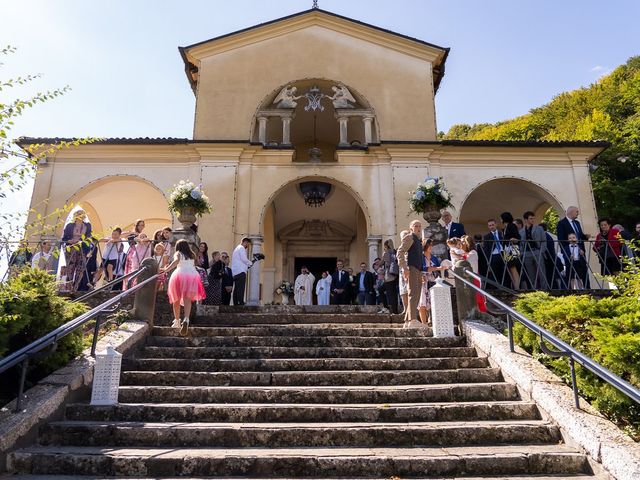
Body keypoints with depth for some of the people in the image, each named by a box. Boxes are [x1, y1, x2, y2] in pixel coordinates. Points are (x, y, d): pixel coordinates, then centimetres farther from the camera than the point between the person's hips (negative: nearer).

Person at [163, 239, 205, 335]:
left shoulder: (178, 253, 10)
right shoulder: (192, 255, 22)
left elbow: (176, 261, -10)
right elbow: (194, 265, 15)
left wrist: (166, 269, -19)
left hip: (180, 273, -2)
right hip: (193, 274, 2)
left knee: (176, 299, 13)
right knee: (187, 299, -8)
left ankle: (177, 321, 16)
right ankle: (186, 319, -30)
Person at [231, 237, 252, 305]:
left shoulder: (236, 249, 29)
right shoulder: (241, 248, -2)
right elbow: (244, 259, -13)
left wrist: (247, 265, 15)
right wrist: (250, 263, 3)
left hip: (235, 272, 10)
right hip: (241, 272, -10)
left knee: (236, 289, 6)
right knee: (241, 289, -14)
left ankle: (235, 304, 4)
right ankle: (241, 303, -20)